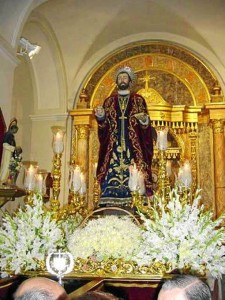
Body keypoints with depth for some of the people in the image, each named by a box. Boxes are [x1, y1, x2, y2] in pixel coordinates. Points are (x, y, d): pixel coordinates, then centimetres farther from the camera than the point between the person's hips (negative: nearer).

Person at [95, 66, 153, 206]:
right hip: (113, 146, 2)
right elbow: (103, 125, 10)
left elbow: (146, 124, 6)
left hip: (133, 146, -1)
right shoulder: (109, 101, 15)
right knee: (112, 174, -5)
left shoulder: (138, 100, 10)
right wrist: (100, 116, -9)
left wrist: (144, 120, -15)